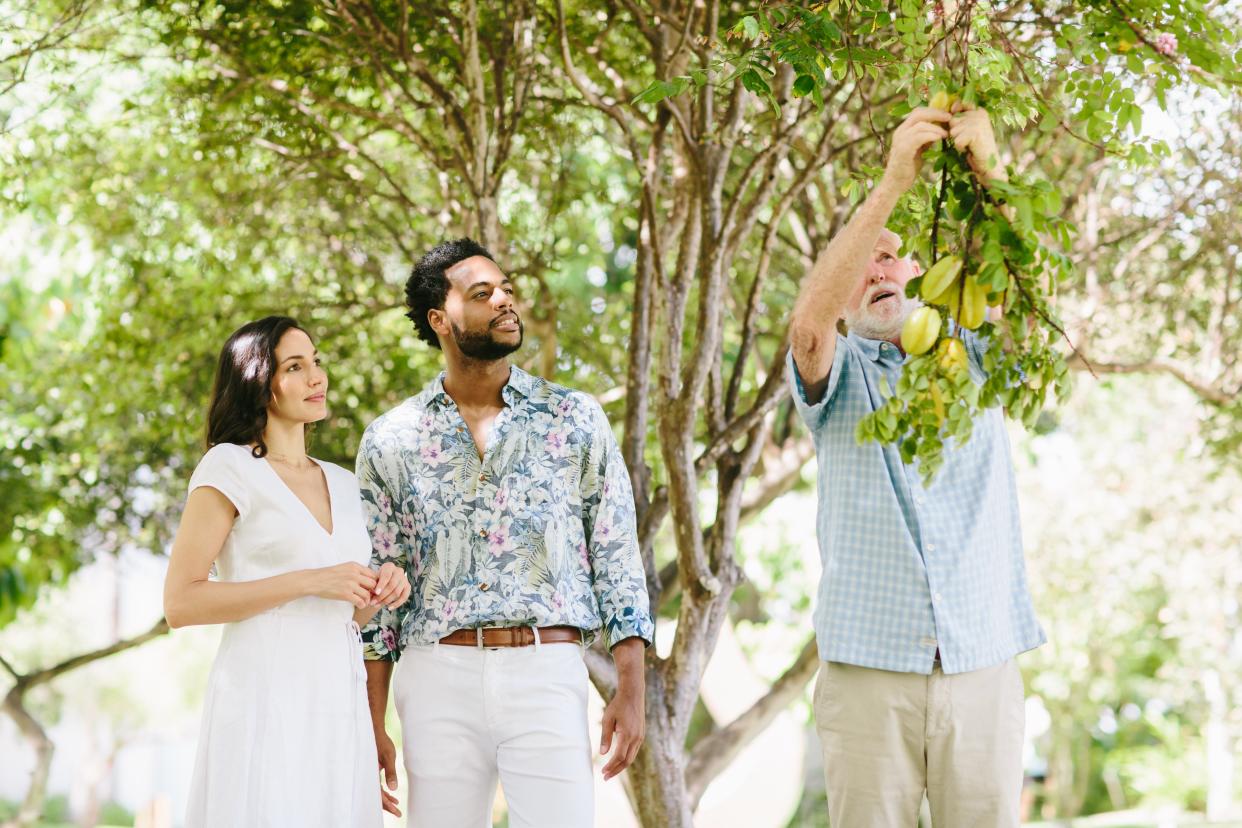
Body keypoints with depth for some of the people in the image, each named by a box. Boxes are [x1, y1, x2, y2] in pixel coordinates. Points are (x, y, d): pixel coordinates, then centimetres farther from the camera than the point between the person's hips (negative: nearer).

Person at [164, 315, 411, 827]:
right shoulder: (230, 467, -2)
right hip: (266, 702, -6)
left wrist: (375, 594, 3)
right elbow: (179, 603, -10)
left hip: (341, 703, 6)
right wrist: (308, 582, -15)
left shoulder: (342, 483, 18)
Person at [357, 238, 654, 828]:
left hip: (548, 675, -1)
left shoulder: (575, 419, 7)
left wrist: (630, 690, -1)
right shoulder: (390, 440, 8)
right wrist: (372, 724, 5)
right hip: (438, 677, 1)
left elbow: (617, 557, 6)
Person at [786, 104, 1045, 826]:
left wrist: (989, 178, -26)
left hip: (984, 665, 1)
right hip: (868, 666, -1)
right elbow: (808, 322, -15)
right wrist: (893, 183, -23)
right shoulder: (836, 375, 8)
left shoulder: (972, 355, 13)